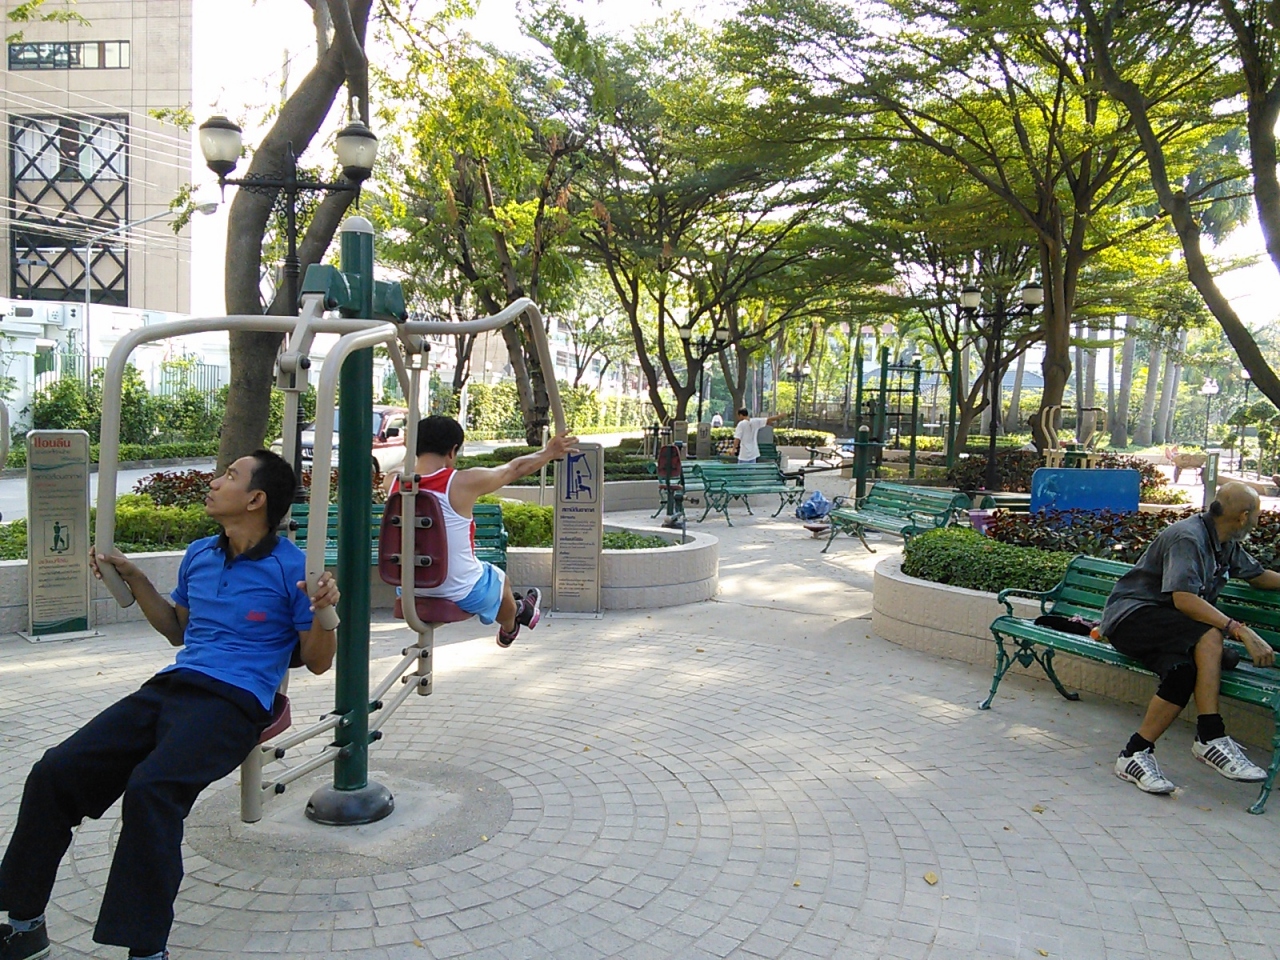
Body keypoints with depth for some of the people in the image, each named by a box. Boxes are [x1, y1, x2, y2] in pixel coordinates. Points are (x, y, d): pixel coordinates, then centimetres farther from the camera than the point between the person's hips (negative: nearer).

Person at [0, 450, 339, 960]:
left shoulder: (292, 568, -3)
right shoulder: (198, 555, 18)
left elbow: (318, 662, -1)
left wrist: (322, 611, -20)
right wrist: (134, 579, 25)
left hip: (234, 702, -7)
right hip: (170, 686, 7)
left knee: (149, 787, -33)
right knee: (54, 772, -8)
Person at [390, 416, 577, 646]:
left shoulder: (394, 483, -9)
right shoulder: (462, 483, -20)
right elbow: (515, 468, -3)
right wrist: (549, 453, 16)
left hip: (409, 592, 5)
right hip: (463, 596, -4)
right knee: (499, 578, 30)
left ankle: (516, 611, 59)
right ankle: (509, 628, 60)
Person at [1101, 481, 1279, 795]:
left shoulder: (1227, 545, 14)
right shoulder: (1188, 537, -16)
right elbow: (1184, 598, -29)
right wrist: (1241, 631, -34)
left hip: (1171, 632, 8)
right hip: (1131, 615, -8)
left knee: (1185, 670, -27)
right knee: (1209, 634, -33)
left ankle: (1136, 754, -26)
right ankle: (1211, 739, -29)